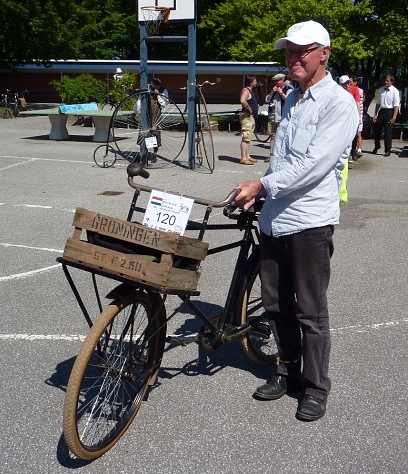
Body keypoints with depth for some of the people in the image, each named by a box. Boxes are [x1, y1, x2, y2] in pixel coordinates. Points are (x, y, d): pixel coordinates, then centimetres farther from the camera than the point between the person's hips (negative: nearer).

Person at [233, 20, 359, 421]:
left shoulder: (339, 103, -9)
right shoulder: (292, 99, 17)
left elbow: (313, 163, -20)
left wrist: (262, 185, -20)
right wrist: (258, 193, 18)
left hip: (309, 221, -7)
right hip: (274, 218, 8)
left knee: (311, 312, 3)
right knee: (276, 304, 15)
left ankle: (316, 387, 20)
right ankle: (288, 369, 34)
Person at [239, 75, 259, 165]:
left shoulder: (250, 90, 17)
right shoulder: (246, 90, -14)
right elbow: (242, 100, -34)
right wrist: (249, 109, -23)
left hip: (251, 116, 11)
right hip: (246, 116, -11)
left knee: (248, 137, 15)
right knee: (245, 137, -11)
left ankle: (247, 156, 22)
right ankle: (243, 158, -11)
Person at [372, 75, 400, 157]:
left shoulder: (395, 91, -9)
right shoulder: (381, 89, 5)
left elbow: (396, 105, -11)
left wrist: (394, 117, -17)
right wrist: (375, 114, 8)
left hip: (389, 111, -4)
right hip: (381, 111, 5)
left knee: (388, 132, 1)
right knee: (377, 129, 11)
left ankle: (387, 150, 12)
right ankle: (376, 146, 34)